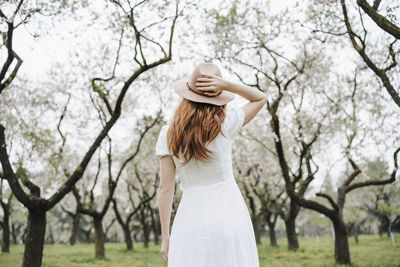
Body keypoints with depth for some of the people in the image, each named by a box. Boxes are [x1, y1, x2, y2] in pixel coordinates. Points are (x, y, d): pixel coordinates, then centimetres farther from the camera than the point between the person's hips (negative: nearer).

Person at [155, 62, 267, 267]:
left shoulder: (168, 134, -1)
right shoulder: (226, 124, -6)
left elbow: (165, 188, -2)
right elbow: (261, 98, 10)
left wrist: (165, 236, 5)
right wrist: (227, 85, -5)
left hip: (191, 221, 1)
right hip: (230, 218, -1)